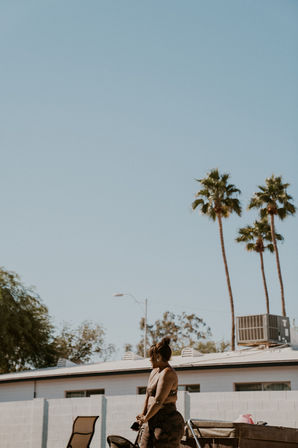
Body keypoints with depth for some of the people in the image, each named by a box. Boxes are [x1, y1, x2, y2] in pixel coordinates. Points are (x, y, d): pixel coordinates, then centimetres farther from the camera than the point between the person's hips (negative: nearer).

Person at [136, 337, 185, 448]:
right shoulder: (155, 371, 14)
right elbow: (148, 395, 21)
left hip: (167, 423, -9)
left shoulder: (167, 373, -15)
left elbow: (158, 402, -20)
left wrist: (145, 418, -9)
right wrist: (143, 414, 11)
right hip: (152, 423, 9)